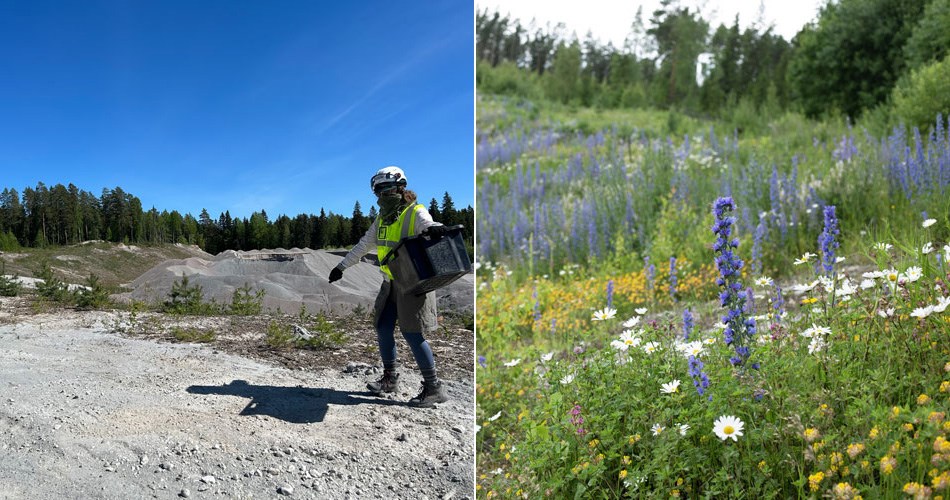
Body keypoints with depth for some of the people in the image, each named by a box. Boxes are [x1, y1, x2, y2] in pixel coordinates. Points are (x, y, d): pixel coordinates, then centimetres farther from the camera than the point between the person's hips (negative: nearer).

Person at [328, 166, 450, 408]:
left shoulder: (416, 213, -12)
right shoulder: (382, 218, 12)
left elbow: (428, 225, -33)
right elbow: (364, 245, 19)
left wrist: (434, 229, -58)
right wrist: (341, 266, 21)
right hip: (391, 283, 8)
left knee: (411, 333, -10)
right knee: (383, 329, 8)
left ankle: (433, 388, -1)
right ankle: (390, 379, 25)